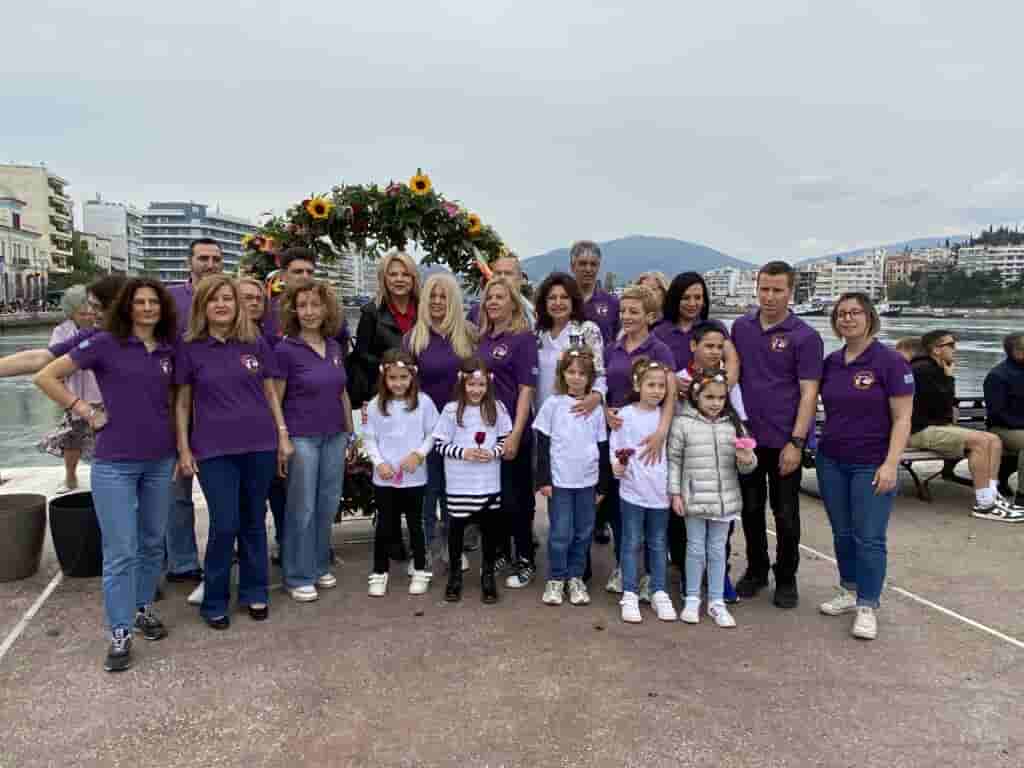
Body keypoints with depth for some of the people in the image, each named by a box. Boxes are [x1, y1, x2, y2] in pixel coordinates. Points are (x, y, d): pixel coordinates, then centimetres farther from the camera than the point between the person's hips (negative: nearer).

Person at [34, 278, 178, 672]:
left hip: (160, 461, 4)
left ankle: (144, 608, 33)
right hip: (114, 464, -4)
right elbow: (46, 377, -6)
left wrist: (179, 441, 8)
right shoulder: (105, 343, -7)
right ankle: (120, 634, 11)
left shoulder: (168, 350, 5)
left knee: (152, 543, 15)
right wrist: (87, 412, -9)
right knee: (121, 551, 0)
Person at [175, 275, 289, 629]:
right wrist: (184, 448, -1)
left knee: (254, 521, 11)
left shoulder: (256, 343, 3)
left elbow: (270, 392, 9)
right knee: (224, 524, -2)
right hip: (214, 449, -2)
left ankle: (254, 593, 27)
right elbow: (182, 401, 3)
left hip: (259, 445, 2)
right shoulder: (189, 348, -1)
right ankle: (214, 602, 17)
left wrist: (283, 434, 5)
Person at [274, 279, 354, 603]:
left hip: (334, 437, 5)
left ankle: (320, 567, 28)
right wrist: (279, 444, -11)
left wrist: (350, 432, 14)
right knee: (302, 509, 3)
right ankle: (297, 577, 16)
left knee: (328, 505, 13)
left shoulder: (334, 346, 6)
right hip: (301, 438, -5)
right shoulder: (285, 349, -10)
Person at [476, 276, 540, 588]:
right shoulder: (482, 338, 9)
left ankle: (525, 562, 15)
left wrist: (516, 434, -19)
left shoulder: (523, 338, -8)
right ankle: (500, 553, 29)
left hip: (512, 430, -6)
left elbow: (526, 389, -13)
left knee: (515, 497, 1)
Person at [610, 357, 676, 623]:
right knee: (632, 544, 5)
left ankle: (659, 593, 24)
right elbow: (615, 448, -4)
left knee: (657, 545, 13)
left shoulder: (666, 415, 3)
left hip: (660, 491, 3)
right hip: (632, 491, -3)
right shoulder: (626, 415, -6)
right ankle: (630, 595, 14)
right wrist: (618, 466, -24)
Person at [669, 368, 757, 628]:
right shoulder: (683, 423, -7)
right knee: (696, 549, 8)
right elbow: (674, 460, -3)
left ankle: (716, 601, 22)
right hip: (694, 499, -2)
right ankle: (692, 599, 22)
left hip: (725, 499, 3)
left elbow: (745, 466, 6)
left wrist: (747, 460, -17)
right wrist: (675, 493, -6)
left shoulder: (733, 424, 2)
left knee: (718, 550, 12)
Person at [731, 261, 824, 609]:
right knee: (750, 508, 14)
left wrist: (795, 442, -17)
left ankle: (786, 578, 25)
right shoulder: (741, 327, 5)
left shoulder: (805, 337, -8)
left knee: (785, 513, 8)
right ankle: (756, 569, 31)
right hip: (746, 436, 4)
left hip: (784, 440, -4)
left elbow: (809, 393, -11)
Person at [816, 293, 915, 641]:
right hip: (831, 461, 5)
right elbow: (821, 405, 14)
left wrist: (891, 463, -17)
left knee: (869, 538, 0)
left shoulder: (891, 361, -10)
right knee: (842, 533, 14)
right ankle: (849, 591, 29)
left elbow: (902, 419, -11)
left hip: (872, 464, -5)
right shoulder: (830, 362, 5)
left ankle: (867, 606, 12)